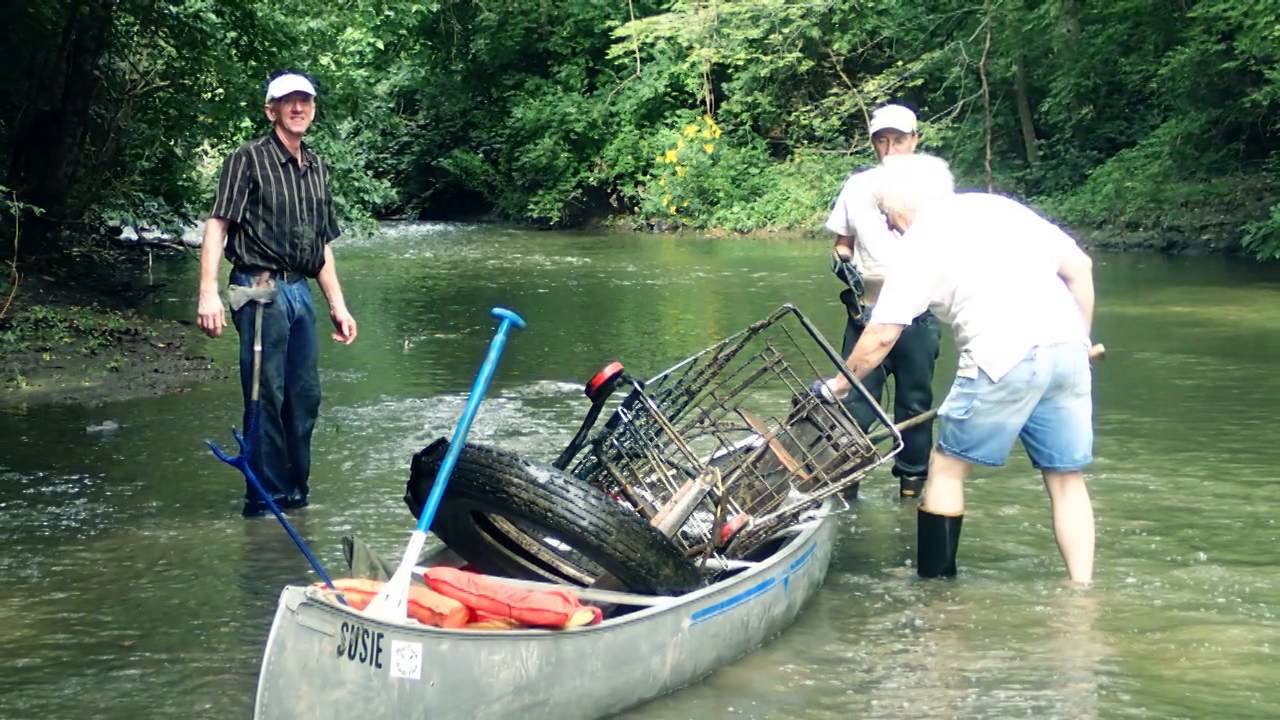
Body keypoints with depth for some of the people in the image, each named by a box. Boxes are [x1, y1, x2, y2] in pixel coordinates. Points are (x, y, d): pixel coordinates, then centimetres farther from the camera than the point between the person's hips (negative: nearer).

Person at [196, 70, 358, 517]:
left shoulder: (317, 169, 16)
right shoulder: (249, 159, -5)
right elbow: (217, 225, -12)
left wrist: (338, 304, 17)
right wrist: (209, 293, -22)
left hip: (300, 292, 7)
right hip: (261, 290, -7)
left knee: (305, 396, 12)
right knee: (267, 398, -4)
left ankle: (295, 492, 25)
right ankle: (266, 498, 6)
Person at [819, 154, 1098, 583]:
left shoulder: (921, 242, 6)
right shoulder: (998, 206, 21)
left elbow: (881, 336, 3)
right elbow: (1079, 266, 17)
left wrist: (838, 385, 17)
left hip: (1006, 358, -6)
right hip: (1067, 347, 6)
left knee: (947, 468, 11)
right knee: (1066, 478, 13)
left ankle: (934, 582, 14)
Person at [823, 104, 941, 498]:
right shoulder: (857, 186, 9)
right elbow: (842, 242, 16)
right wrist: (842, 262, -5)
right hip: (866, 311, 1)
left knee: (915, 400, 6)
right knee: (854, 399, -2)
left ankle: (913, 480, 17)